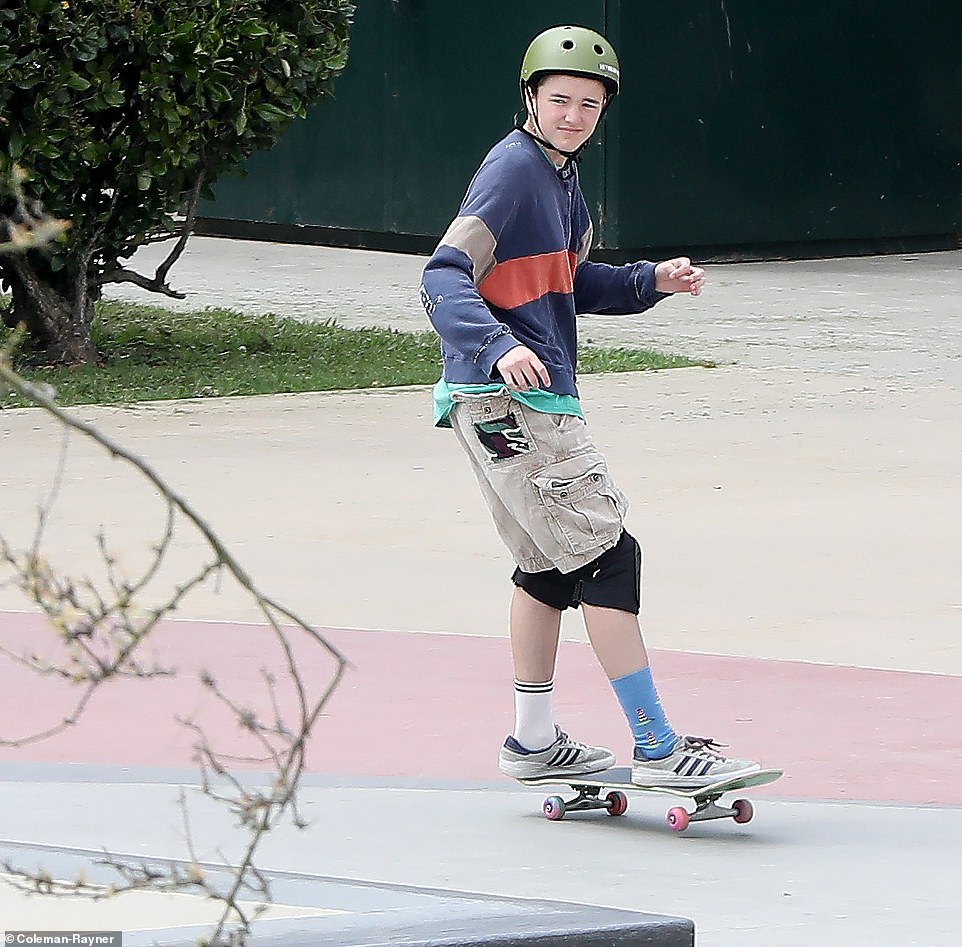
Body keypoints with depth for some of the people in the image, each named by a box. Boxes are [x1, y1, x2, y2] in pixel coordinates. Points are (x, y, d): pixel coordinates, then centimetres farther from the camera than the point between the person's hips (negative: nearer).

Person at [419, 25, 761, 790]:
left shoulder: (559, 176, 15)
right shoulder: (513, 170, -15)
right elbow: (445, 276, -24)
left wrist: (649, 282, 11)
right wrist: (498, 347, -40)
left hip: (534, 400, 11)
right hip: (509, 402, -11)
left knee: (550, 561, 19)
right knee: (608, 554, -11)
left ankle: (534, 741, 31)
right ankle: (657, 750, -11)